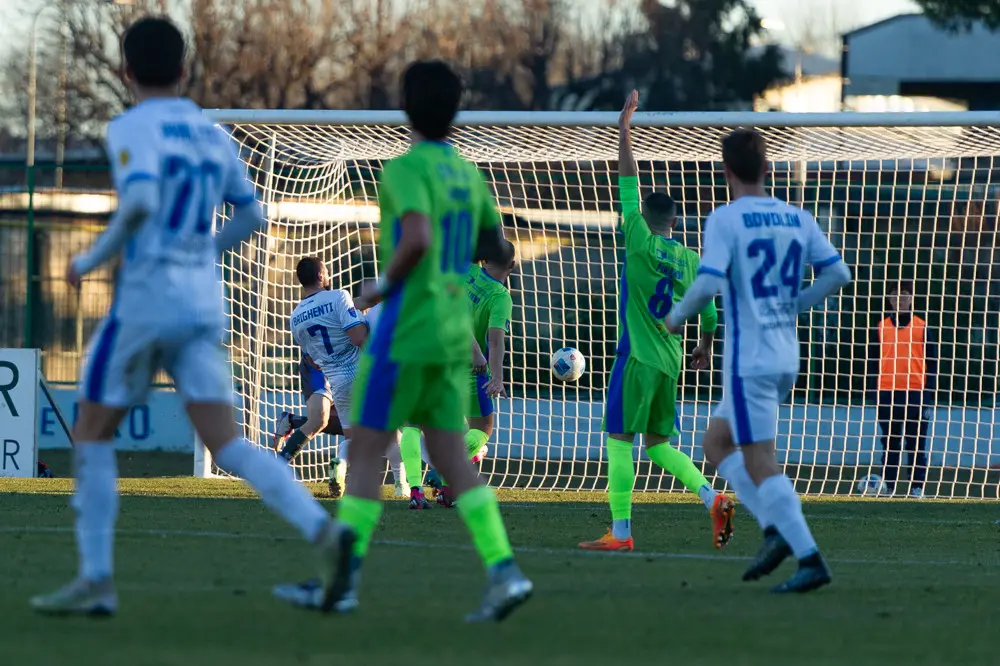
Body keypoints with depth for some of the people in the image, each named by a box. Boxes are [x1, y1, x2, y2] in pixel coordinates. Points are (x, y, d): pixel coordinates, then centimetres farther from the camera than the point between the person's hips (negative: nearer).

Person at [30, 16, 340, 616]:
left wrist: (93, 258, -9)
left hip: (146, 298, -5)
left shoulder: (132, 129, -6)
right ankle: (321, 529, -22)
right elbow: (252, 217, 19)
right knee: (227, 443, -1)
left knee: (93, 433, 9)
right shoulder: (212, 136, 14)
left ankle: (97, 578, 5)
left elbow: (140, 201, -22)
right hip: (205, 303, 5)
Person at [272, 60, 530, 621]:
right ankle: (504, 571, -8)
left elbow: (418, 238, -27)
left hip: (405, 331, -7)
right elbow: (498, 253, 19)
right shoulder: (469, 174, 11)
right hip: (454, 334, 7)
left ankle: (343, 581, 1)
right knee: (454, 459, 5)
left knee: (366, 451, 0)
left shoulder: (406, 169, -12)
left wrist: (384, 284, -12)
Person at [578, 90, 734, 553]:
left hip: (637, 358, -6)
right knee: (658, 442, 16)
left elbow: (628, 184, -7)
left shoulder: (641, 243, -8)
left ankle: (620, 533, -8)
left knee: (620, 440, -4)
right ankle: (713, 499, -1)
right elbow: (707, 307, 13)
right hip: (670, 360, 6)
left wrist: (624, 128, -2)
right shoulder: (689, 259, 7)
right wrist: (706, 344, 31)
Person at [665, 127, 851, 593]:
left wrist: (677, 317, -3)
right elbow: (838, 274, 6)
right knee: (716, 441, 20)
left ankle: (811, 561, -14)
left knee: (760, 464, -6)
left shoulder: (725, 219, -10)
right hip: (786, 357, 7)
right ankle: (776, 530, 6)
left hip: (749, 358, -7)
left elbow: (709, 282, -21)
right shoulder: (798, 219, 8)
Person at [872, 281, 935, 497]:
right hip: (887, 393, 2)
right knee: (889, 442, 4)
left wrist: (928, 390, -3)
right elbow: (874, 360, 13)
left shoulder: (922, 328, 4)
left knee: (916, 443, -2)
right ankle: (888, 486, 7)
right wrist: (873, 389, 5)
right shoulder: (881, 327, 10)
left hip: (915, 392, -2)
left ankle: (917, 486, 0)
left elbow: (932, 361, 4)